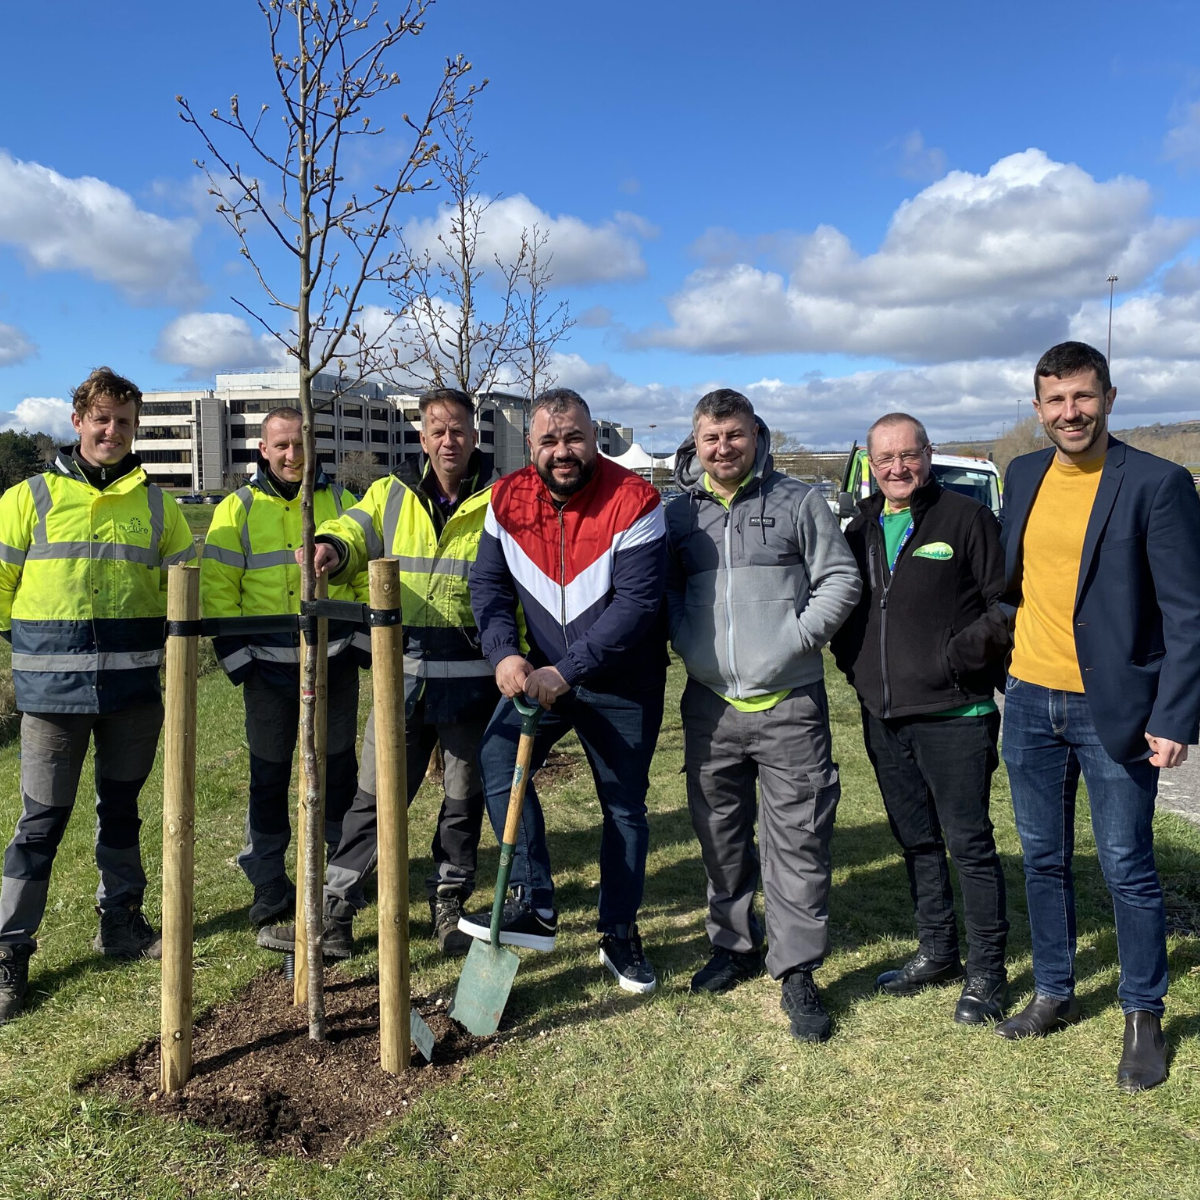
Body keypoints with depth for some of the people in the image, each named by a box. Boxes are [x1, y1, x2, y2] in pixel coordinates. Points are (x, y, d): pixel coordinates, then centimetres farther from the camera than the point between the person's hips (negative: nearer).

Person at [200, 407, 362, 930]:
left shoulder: (339, 501, 7)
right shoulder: (237, 509, 3)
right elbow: (217, 589, 1)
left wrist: (364, 643, 1)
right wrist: (237, 658, -6)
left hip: (336, 661, 1)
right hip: (269, 666, -1)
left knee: (339, 768, 10)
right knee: (269, 775, 6)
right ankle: (268, 887, 19)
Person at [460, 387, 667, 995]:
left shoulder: (633, 502, -21)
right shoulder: (508, 499, -6)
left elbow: (637, 603, -25)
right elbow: (489, 582, -3)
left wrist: (567, 671, -29)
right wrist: (505, 654, -20)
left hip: (623, 683, -3)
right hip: (541, 672, 3)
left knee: (625, 805, 7)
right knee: (497, 757, -18)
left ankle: (619, 932, 27)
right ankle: (535, 906, -7)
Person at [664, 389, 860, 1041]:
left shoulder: (797, 502, 1)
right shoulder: (678, 513, 9)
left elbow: (841, 578, 1)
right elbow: (661, 592, 16)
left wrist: (795, 637, -11)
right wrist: (687, 643, -1)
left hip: (790, 703, -3)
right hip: (710, 703, 3)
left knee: (798, 839, -1)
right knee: (720, 833, 14)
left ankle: (797, 971, 12)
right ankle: (734, 944, 32)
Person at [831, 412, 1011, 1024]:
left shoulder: (966, 518, -5)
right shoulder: (861, 530, 11)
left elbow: (1007, 602, -6)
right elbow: (843, 606, 19)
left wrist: (967, 654, -17)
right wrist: (855, 665, 6)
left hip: (954, 715, -5)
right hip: (883, 718, 6)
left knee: (969, 842, 2)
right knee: (916, 840, 16)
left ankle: (986, 970, 17)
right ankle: (936, 952, 32)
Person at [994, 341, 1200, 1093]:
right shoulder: (1024, 475, 6)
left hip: (1112, 711, -5)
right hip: (1029, 702, 5)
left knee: (1127, 870, 6)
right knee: (1044, 859, 16)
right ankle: (1055, 995, 34)